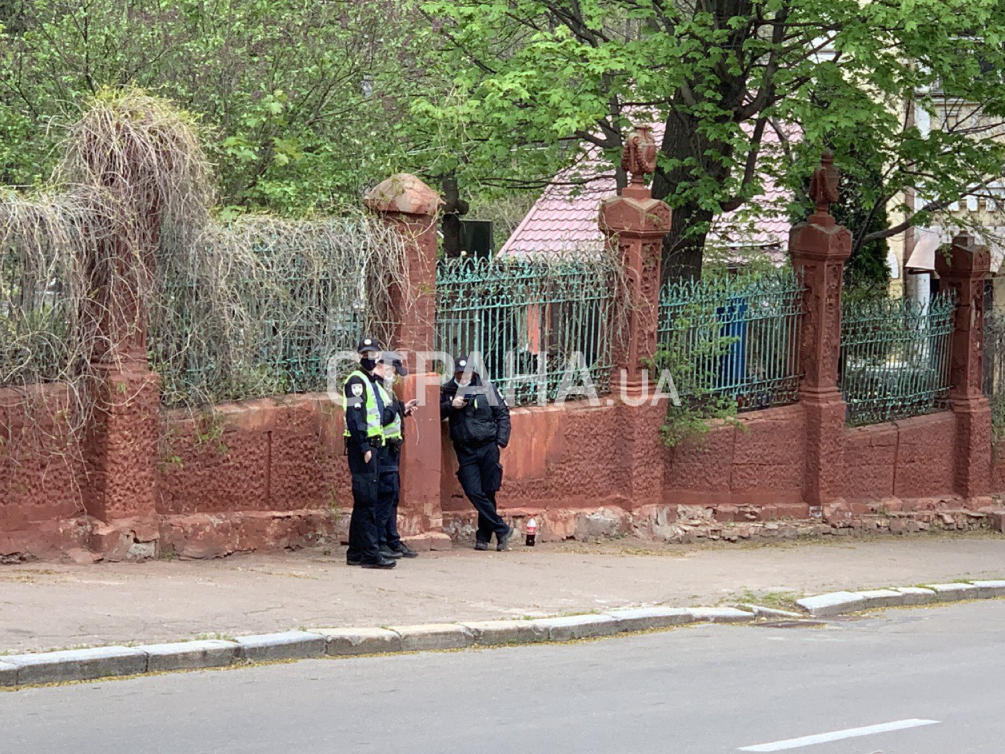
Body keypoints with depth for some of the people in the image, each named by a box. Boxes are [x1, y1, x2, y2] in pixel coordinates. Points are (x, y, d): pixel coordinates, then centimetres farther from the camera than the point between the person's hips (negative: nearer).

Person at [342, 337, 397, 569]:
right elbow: (355, 417, -17)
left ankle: (356, 553, 17)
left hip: (371, 447, 10)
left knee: (363, 502, 12)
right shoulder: (356, 381, -9)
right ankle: (370, 554, -15)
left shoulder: (372, 383, 20)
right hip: (361, 447, -10)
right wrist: (364, 448, -22)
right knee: (368, 500, -12)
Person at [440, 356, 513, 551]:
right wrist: (451, 405, -14)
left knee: (488, 493, 2)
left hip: (488, 447, -1)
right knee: (474, 493, -11)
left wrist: (501, 440, -2)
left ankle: (483, 536, 13)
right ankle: (502, 530, -5)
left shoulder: (486, 388, 3)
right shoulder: (447, 391, 6)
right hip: (465, 451, 1)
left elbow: (503, 413, 6)